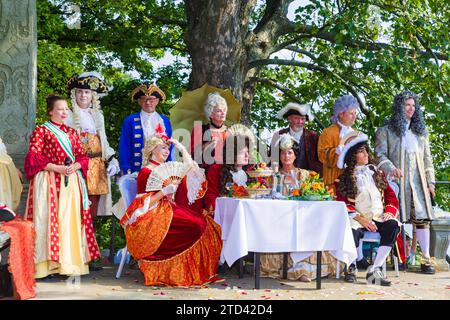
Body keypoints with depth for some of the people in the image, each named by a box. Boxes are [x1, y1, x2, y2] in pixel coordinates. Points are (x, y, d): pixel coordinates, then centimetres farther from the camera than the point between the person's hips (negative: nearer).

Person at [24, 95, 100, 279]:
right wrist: (57, 168, -14)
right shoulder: (41, 131, 2)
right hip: (49, 181, -4)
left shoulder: (72, 132, 17)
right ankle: (49, 262, -4)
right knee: (49, 219, -7)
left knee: (71, 219, 2)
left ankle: (69, 261, 7)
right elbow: (33, 158, -5)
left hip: (71, 181, 5)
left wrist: (75, 166, -7)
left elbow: (82, 156, 15)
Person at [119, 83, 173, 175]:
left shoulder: (165, 121, 13)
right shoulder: (130, 121, 5)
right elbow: (124, 149, 2)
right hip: (138, 170, -2)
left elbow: (170, 147, 14)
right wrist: (126, 171, -6)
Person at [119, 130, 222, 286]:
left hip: (167, 211, 8)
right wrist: (164, 191, -19)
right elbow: (144, 204, -11)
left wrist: (181, 148, 15)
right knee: (195, 226, -26)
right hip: (151, 217, -8)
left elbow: (189, 168, 20)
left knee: (205, 223, -14)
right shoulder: (146, 172, -4)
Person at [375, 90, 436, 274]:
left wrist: (430, 182, 12)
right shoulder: (386, 131, 8)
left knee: (422, 217, -4)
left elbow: (427, 159, 20)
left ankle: (425, 259, -3)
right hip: (397, 181, -3)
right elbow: (379, 155, -2)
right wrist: (391, 168, -21)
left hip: (418, 182, 3)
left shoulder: (421, 131, 22)